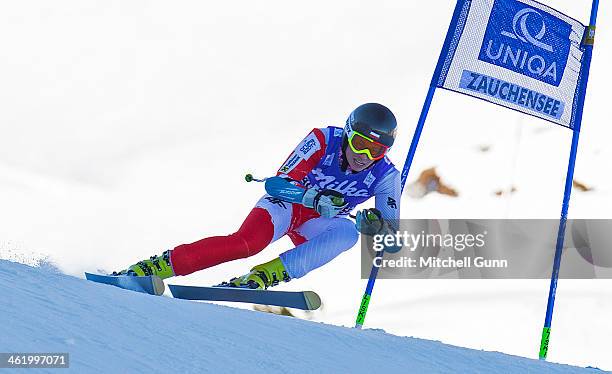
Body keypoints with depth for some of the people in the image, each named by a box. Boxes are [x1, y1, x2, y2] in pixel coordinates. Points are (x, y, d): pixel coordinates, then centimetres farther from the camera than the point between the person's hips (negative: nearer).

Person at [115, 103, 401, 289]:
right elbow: (279, 182, -24)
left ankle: (262, 276, -36)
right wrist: (314, 198, -42)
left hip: (314, 226, 3)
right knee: (247, 241, -34)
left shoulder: (385, 176, -14)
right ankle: (157, 266, -28)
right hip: (285, 205, -3)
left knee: (346, 232, -33)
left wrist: (376, 225, -38)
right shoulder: (324, 140, -21)